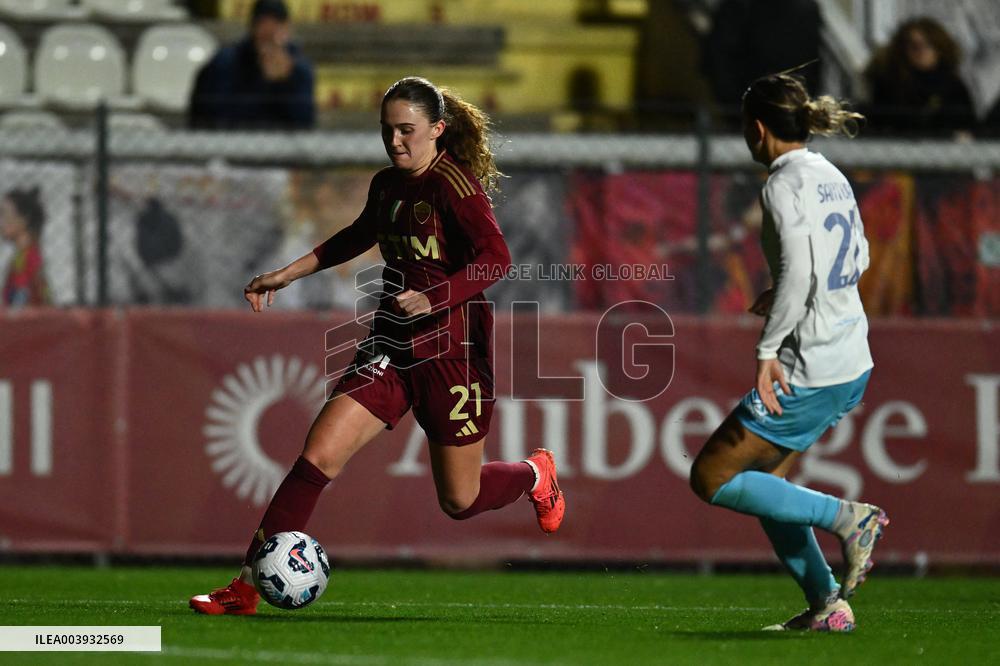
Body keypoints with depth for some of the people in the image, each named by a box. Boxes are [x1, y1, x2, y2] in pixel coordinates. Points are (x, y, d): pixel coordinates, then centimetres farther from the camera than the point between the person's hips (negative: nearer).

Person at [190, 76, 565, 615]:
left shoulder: (453, 185, -15)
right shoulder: (387, 185, 7)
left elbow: (496, 258, -26)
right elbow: (361, 235, 30)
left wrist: (434, 298, -37)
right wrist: (288, 274, 29)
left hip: (451, 350, -6)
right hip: (393, 347, 6)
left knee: (459, 501, 7)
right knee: (318, 456, -12)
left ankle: (535, 474, 42)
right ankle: (245, 588, -10)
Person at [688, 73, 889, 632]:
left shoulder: (785, 185, -15)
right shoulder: (831, 177, 11)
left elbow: (798, 273, -25)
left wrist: (768, 350, -20)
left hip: (810, 372, -9)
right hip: (854, 365, 9)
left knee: (711, 478, 0)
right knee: (766, 482, 18)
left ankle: (847, 517, -5)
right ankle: (827, 605, 14)